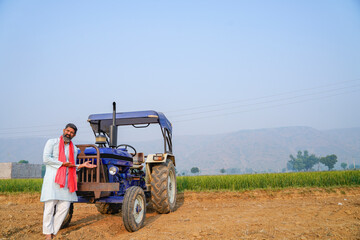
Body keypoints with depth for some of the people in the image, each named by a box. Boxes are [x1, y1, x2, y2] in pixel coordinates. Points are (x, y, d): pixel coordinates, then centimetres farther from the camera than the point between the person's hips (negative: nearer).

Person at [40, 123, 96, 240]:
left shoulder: (74, 149, 17)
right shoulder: (52, 142, 4)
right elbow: (46, 159, -8)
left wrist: (82, 165, 3)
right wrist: (62, 164, -12)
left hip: (66, 180, 5)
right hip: (52, 177, -5)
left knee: (64, 206, -1)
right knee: (50, 206, -5)